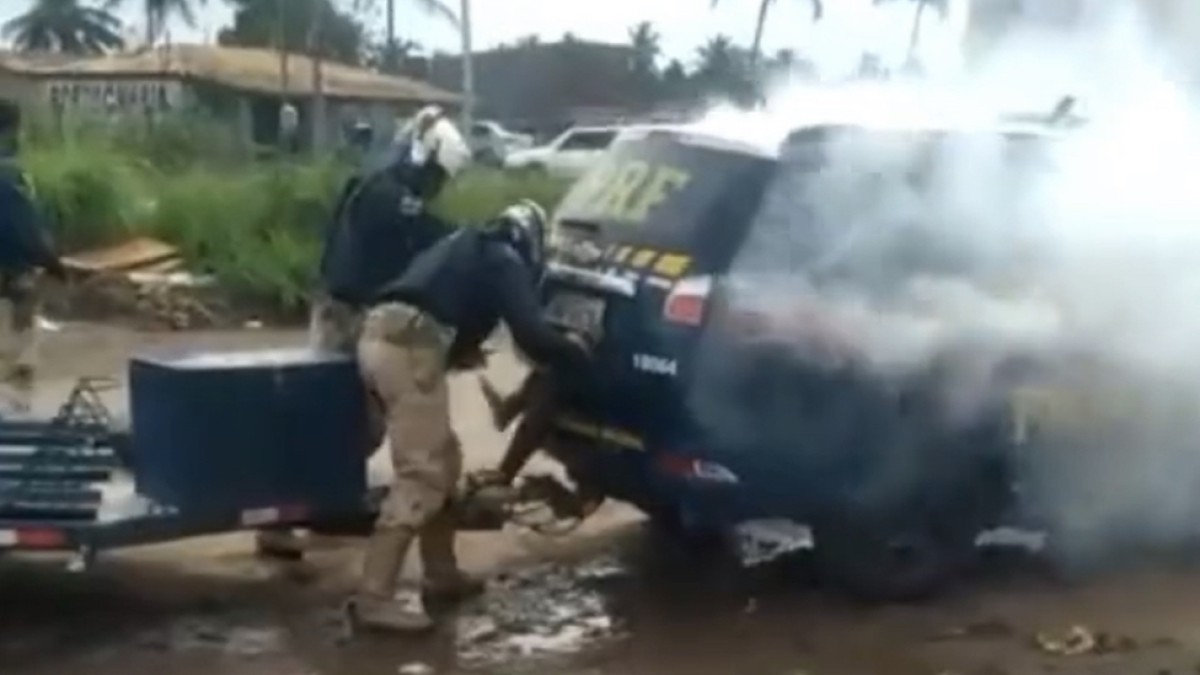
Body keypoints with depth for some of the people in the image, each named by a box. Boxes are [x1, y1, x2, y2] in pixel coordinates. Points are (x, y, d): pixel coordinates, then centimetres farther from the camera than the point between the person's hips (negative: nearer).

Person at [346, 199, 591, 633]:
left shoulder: (466, 248, 31)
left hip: (381, 335, 9)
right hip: (410, 346, -9)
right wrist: (575, 352, 15)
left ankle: (441, 574, 26)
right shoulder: (505, 260, 7)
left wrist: (459, 352, 43)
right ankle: (374, 598, -16)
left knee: (444, 460, 20)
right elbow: (531, 335, -2)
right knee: (422, 475, -10)